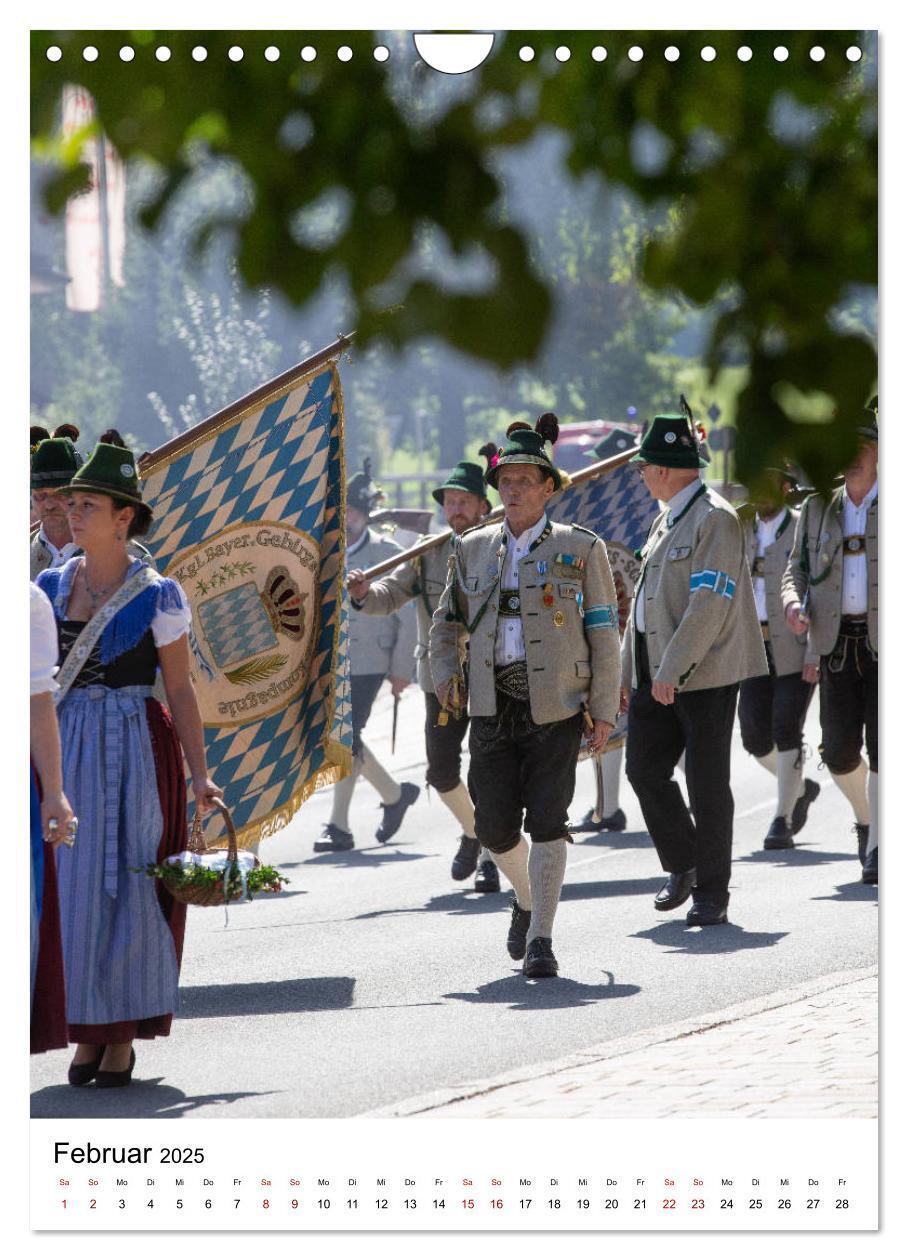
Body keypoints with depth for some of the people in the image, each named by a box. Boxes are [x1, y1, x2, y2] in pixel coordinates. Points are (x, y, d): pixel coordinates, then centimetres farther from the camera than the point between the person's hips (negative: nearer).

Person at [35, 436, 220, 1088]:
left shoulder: (157, 596, -4)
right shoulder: (50, 586, 7)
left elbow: (181, 691, -2)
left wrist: (199, 775, -6)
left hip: (134, 749, -3)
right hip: (63, 749, 3)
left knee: (125, 884, -2)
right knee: (73, 886, 2)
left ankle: (123, 1037, 6)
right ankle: (86, 1032, 11)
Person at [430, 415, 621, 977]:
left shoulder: (581, 549, 2)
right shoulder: (473, 548, 11)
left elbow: (605, 635, 2)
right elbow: (447, 623, 21)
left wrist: (604, 710, -3)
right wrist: (445, 674, 2)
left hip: (556, 707, -3)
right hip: (492, 708, 3)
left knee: (547, 819, -11)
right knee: (495, 826, 3)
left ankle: (540, 940, -7)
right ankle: (528, 899, 33)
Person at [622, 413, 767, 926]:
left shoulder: (716, 519, -13)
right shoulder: (668, 518, 17)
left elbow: (710, 604, -20)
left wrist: (672, 670, -23)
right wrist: (628, 671, 17)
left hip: (706, 672, -9)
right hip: (656, 672, 9)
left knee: (707, 780, -3)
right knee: (645, 769, 5)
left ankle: (712, 892, 5)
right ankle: (683, 866, 22)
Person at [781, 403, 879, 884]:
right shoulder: (818, 507, 12)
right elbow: (797, 567, 14)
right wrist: (793, 602, -7)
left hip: (886, 641, -3)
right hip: (836, 641, 3)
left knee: (881, 748, -9)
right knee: (840, 750, -3)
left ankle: (877, 848, 1)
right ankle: (866, 813, 27)